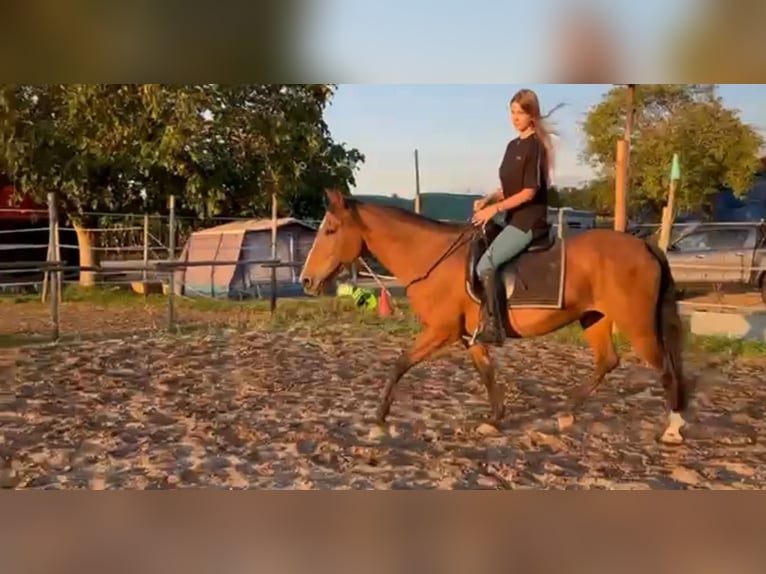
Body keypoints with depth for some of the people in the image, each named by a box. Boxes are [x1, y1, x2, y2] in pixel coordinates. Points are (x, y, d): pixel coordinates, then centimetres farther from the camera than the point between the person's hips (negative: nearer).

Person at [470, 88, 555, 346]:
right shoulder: (512, 146, 15)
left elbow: (529, 191, -16)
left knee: (485, 264, -23)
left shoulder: (535, 146, -11)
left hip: (529, 221, -10)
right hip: (513, 219, 10)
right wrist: (488, 199, 1)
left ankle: (493, 327, -17)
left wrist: (495, 208, -19)